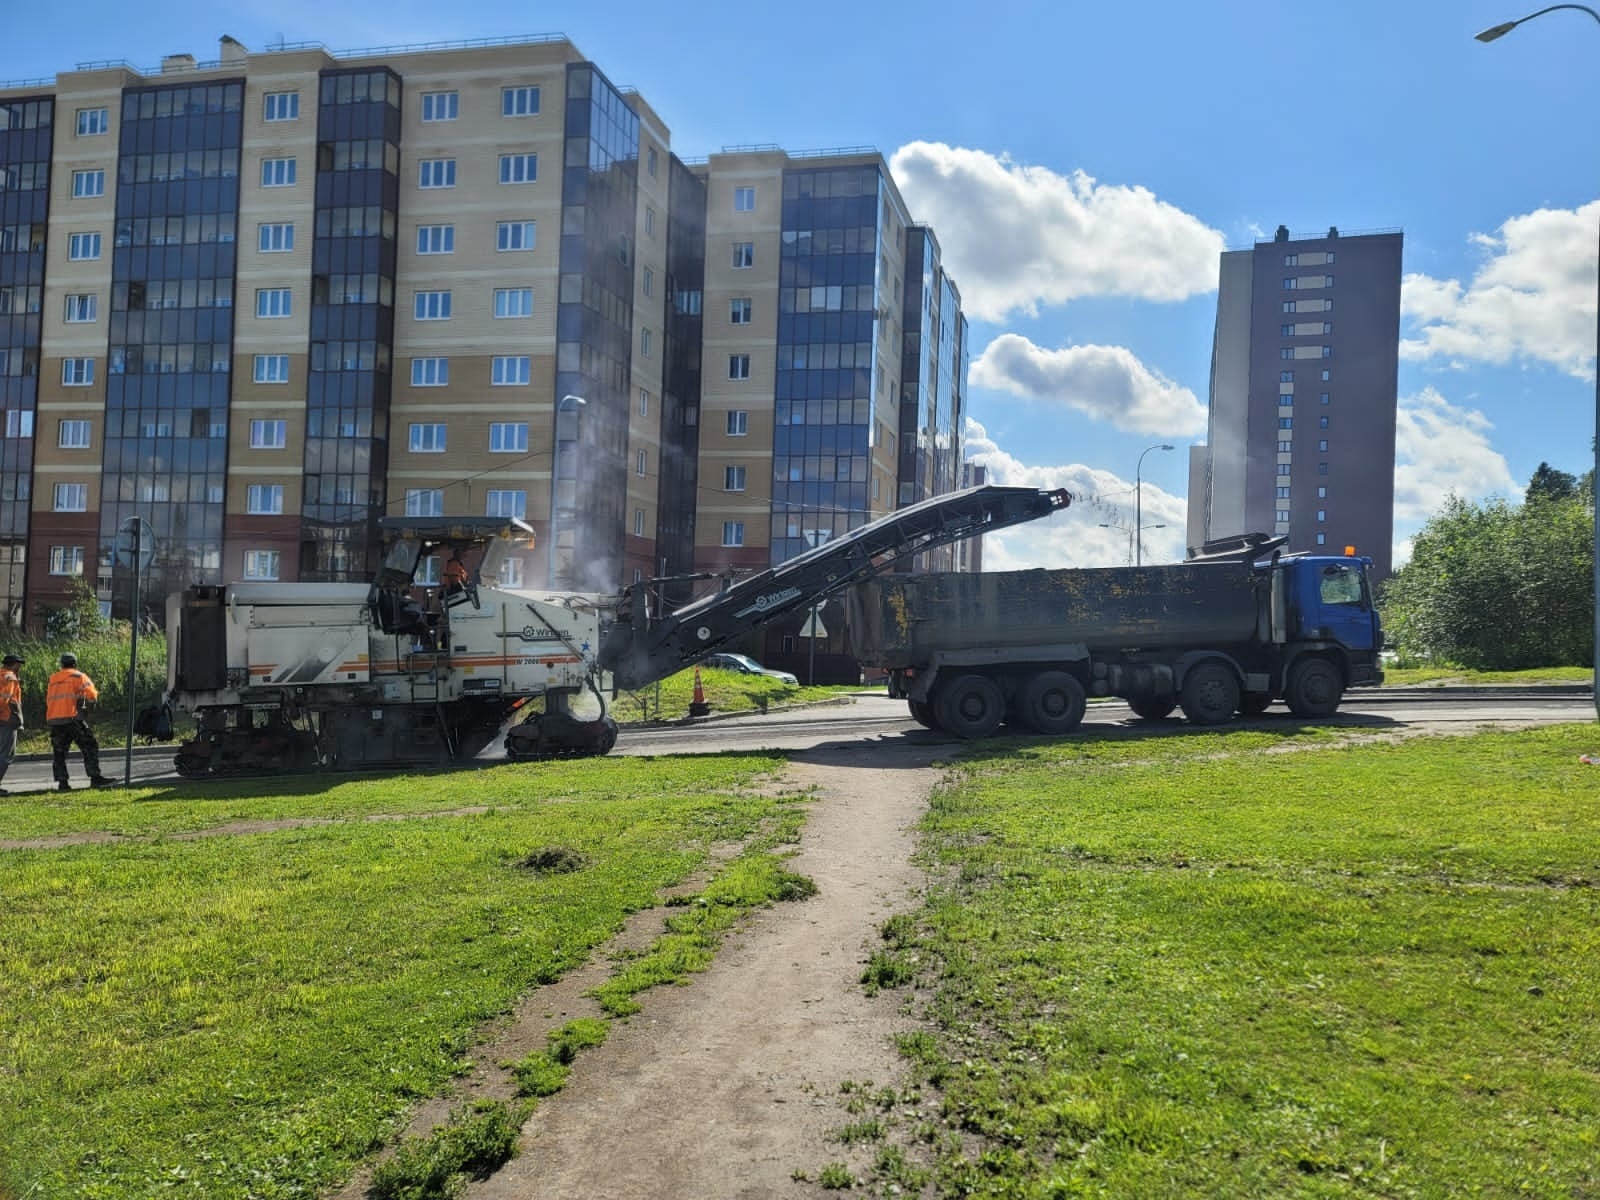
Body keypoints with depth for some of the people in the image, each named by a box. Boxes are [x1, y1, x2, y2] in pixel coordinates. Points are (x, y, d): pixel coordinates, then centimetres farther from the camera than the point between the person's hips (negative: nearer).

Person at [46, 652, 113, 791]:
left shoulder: (53, 679, 18)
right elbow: (92, 695, -8)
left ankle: (62, 782, 7)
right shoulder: (78, 676, 1)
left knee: (58, 752, 12)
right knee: (90, 747, -1)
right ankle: (95, 778, -8)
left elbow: (48, 701, 18)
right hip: (72, 718, -5)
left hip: (53, 720, 5)